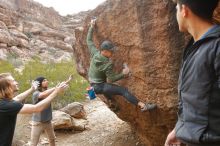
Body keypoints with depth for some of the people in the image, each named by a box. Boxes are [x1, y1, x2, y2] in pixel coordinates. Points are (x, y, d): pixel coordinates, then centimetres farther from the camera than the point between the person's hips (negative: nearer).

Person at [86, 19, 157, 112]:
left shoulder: (95, 53, -7)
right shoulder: (108, 64, -24)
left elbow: (89, 40, 4)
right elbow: (111, 79, -18)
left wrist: (91, 27, 10)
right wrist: (123, 74, -9)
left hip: (93, 84, 8)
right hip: (99, 87, -8)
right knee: (123, 90, -17)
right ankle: (143, 106, -26)